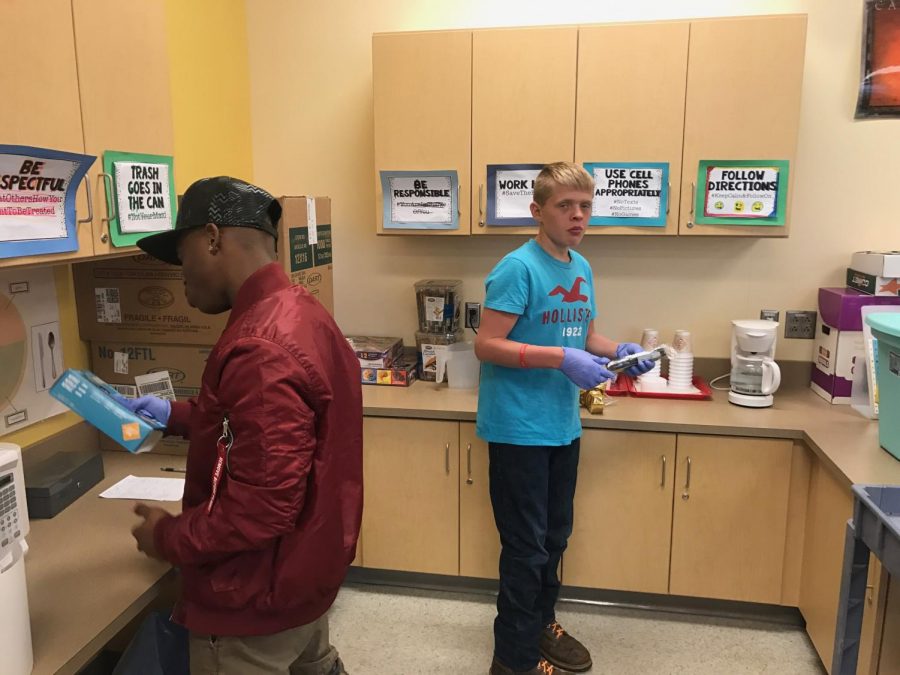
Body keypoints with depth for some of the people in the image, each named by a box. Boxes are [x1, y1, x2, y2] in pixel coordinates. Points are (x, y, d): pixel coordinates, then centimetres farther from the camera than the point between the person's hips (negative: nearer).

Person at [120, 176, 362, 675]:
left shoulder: (260, 349, -31)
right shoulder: (299, 312, 0)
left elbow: (261, 507, -31)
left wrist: (168, 538, -15)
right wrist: (177, 416, 11)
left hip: (258, 597, -9)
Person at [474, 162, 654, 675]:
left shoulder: (582, 269, 8)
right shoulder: (519, 268, -17)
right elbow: (487, 346, -21)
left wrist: (619, 351, -2)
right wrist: (560, 359, -27)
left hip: (563, 426, 8)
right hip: (519, 430, -8)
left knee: (555, 537, 21)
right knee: (526, 547, 4)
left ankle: (542, 625, 43)